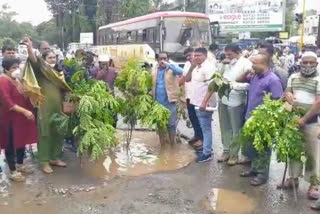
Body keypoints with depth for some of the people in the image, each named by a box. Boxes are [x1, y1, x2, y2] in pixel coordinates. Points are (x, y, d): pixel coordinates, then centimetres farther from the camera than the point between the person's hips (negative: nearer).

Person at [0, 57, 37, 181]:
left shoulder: (16, 80, 12)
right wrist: (25, 111, -29)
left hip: (21, 117, 9)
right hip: (10, 119, -9)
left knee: (22, 141, 17)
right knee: (11, 145, 2)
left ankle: (20, 165, 34)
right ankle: (13, 172, 13)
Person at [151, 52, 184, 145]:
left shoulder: (171, 68, -4)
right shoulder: (154, 70, 7)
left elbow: (180, 71, -25)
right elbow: (151, 85, 12)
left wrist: (168, 65, -31)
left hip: (169, 101, -4)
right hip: (158, 102, 4)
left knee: (171, 123, 1)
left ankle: (172, 144, 13)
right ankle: (163, 143, 27)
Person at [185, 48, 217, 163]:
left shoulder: (209, 67, -15)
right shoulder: (196, 67, 13)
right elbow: (187, 79, 15)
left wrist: (204, 102, -29)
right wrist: (192, 66, 1)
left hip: (204, 103, -9)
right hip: (197, 102, 9)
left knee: (206, 128, -3)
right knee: (204, 127, 18)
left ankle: (207, 153, 4)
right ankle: (206, 147, 31)